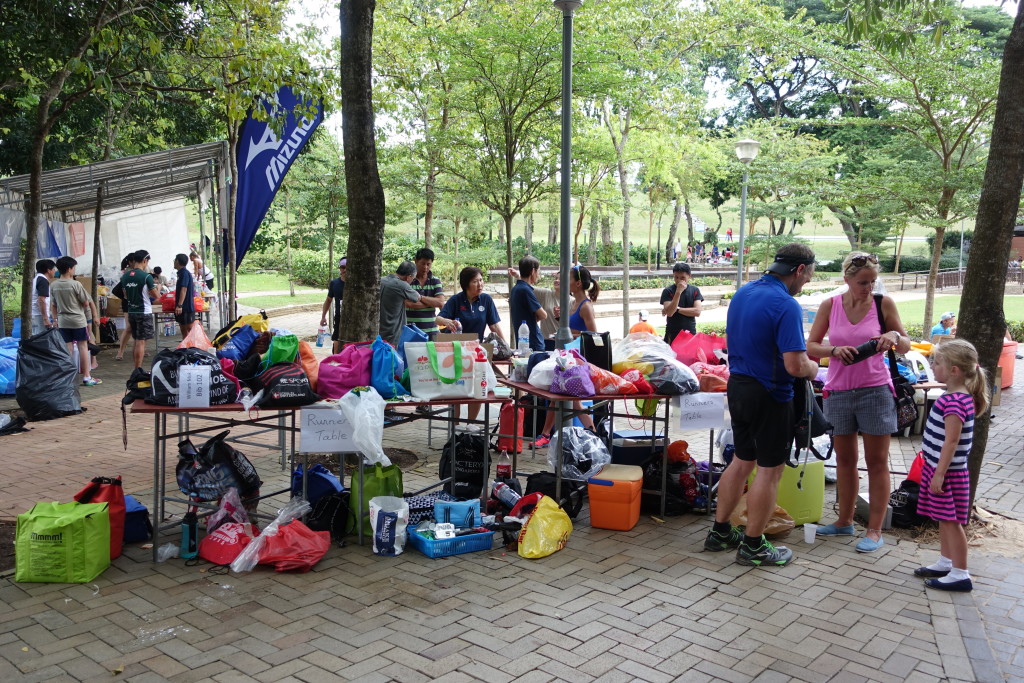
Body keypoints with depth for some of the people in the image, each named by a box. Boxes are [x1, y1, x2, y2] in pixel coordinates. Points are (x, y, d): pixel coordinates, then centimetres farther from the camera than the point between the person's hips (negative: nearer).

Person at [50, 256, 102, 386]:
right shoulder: (75, 284, -13)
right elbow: (86, 303, -8)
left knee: (68, 348, 9)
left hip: (62, 321, 4)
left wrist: (56, 319, 17)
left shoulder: (54, 285, 2)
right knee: (83, 346, 2)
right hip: (78, 319, -4)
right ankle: (86, 377, 4)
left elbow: (53, 305, 8)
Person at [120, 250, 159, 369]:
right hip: (144, 312, -6)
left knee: (136, 341, 15)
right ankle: (138, 370, -4)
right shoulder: (146, 276, -14)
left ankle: (137, 368, 18)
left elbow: (125, 295, 15)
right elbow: (156, 295, -8)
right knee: (141, 341, -4)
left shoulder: (125, 276, 5)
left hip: (131, 311, 7)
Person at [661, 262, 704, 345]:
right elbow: (669, 312, -18)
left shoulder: (695, 291, 4)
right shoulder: (668, 291, -6)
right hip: (673, 335, -2)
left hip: (691, 333, 2)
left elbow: (697, 311, -6)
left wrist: (677, 309, -11)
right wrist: (678, 292, -23)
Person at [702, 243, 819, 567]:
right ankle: (753, 546, 16)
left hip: (737, 385, 8)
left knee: (742, 461, 19)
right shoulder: (786, 305, -21)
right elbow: (795, 365, -24)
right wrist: (812, 368, -3)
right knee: (769, 470, 5)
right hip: (769, 395, -8)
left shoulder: (742, 293, 5)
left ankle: (720, 532, 28)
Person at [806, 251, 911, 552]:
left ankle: (875, 529, 12)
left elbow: (905, 346, 1)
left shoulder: (884, 304, -4)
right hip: (838, 391, 2)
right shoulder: (830, 306, -1)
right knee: (845, 460, 13)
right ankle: (845, 521, 27)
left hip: (875, 391, -2)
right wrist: (834, 350, -19)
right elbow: (811, 346, 1)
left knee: (877, 462, 3)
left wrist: (894, 337, -21)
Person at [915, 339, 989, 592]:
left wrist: (939, 473, -20)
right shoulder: (958, 396, 8)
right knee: (944, 520, 18)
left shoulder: (954, 401, -23)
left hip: (948, 472, -10)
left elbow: (951, 441, -24)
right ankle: (946, 563, 30)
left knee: (950, 521, -1)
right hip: (939, 467, 10)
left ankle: (960, 575, 7)